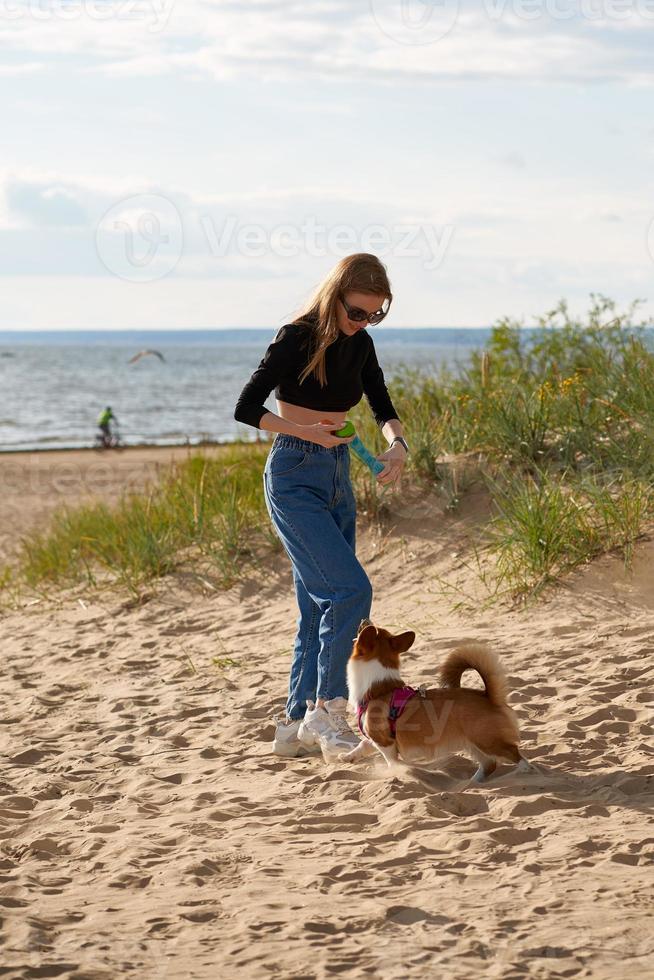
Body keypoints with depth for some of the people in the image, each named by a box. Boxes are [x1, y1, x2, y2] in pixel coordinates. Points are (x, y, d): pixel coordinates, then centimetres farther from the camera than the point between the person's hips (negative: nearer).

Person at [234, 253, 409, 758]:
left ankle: (297, 723, 13)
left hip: (337, 477, 8)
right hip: (295, 478, -8)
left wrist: (397, 443, -9)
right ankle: (327, 708, -8)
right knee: (351, 589, -17)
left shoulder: (359, 344, 6)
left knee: (321, 605, 7)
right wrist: (308, 432, -21)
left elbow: (383, 408, 12)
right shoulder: (297, 339, -14)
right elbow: (247, 408, -12)